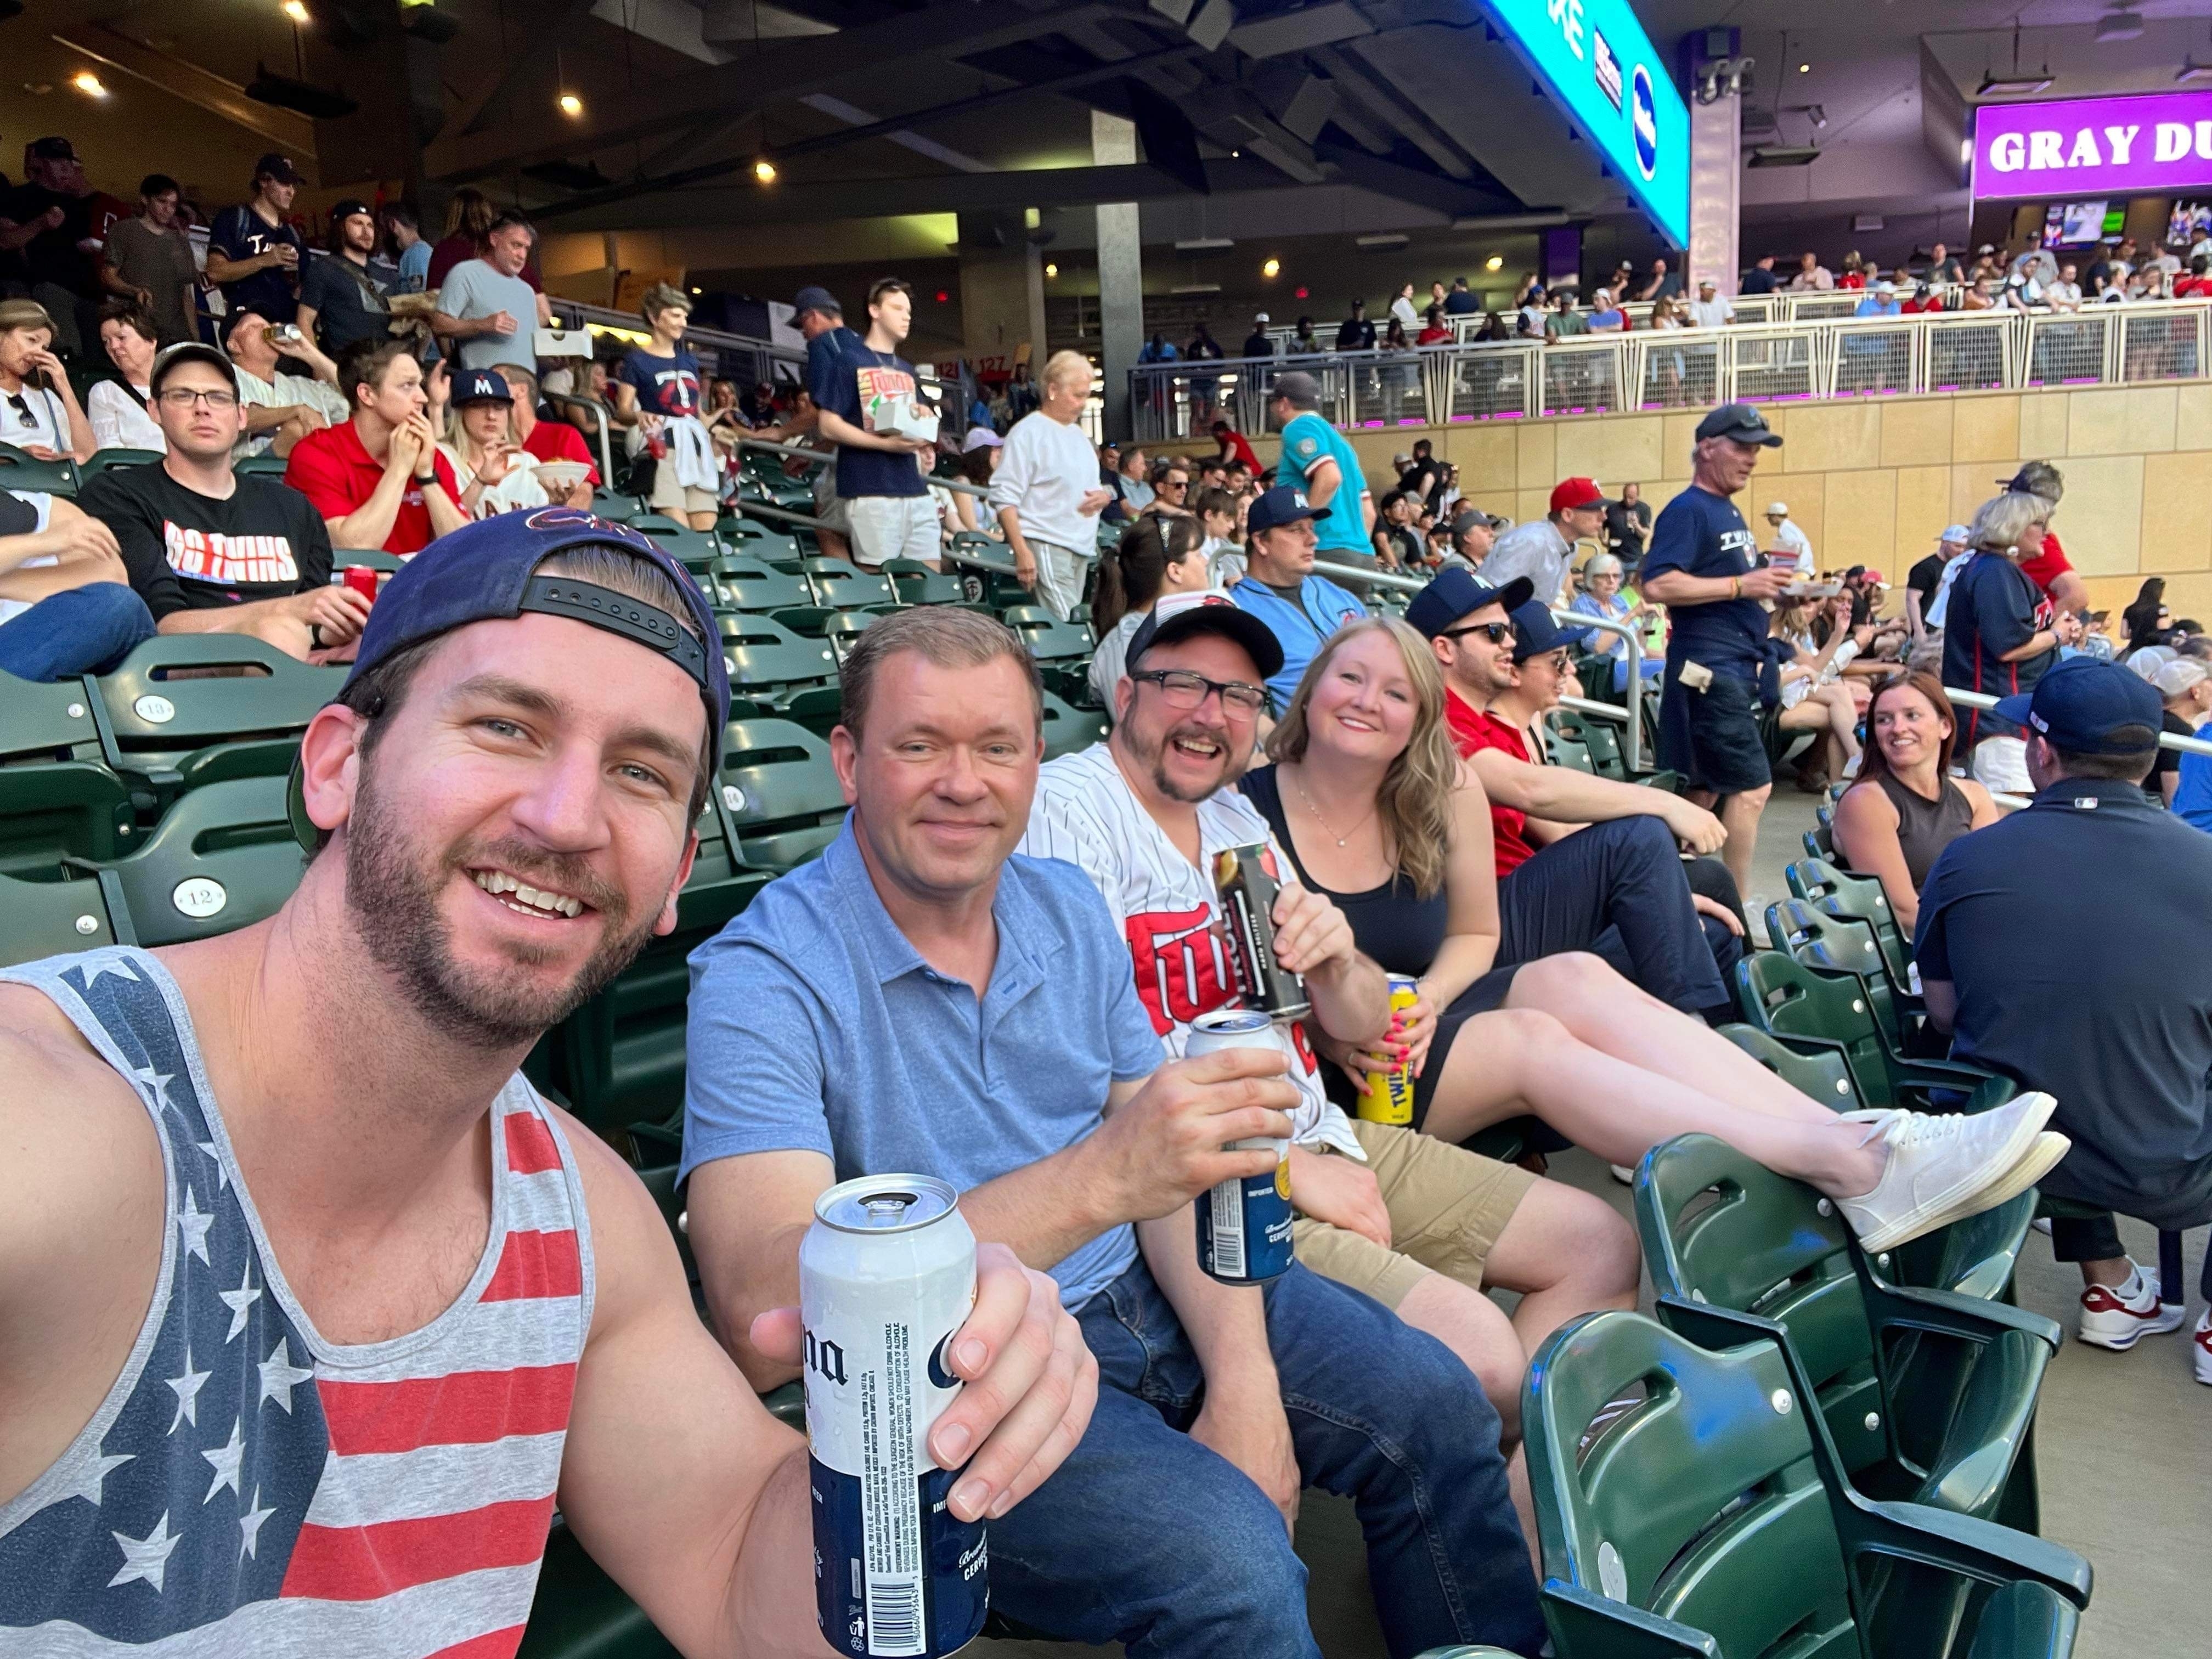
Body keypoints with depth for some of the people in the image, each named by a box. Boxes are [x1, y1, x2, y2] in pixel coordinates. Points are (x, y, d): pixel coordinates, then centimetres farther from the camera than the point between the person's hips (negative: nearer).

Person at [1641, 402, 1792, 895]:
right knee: (1752, 786, -10)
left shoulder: (1730, 513, 19)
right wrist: (1741, 584, -22)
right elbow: (1657, 585, -24)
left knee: (1705, 789, 11)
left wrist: (1767, 586, 13)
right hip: (1709, 668, -10)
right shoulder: (1688, 511, -10)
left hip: (1735, 669, 10)